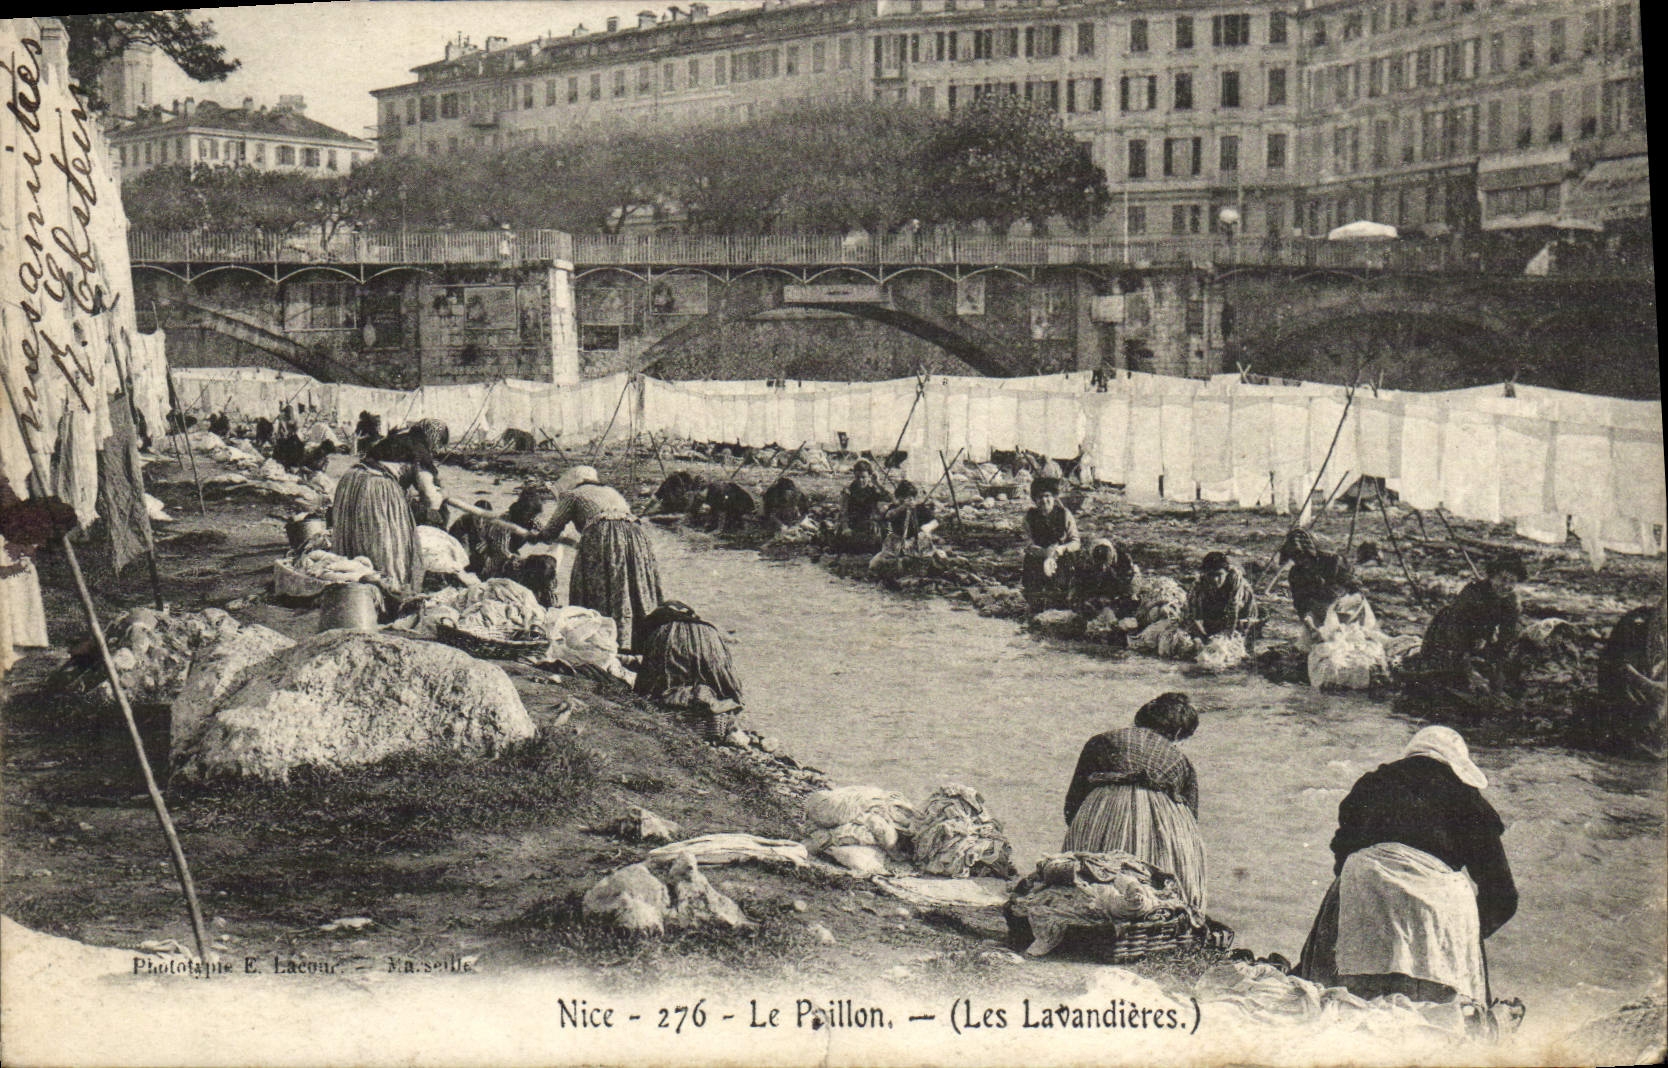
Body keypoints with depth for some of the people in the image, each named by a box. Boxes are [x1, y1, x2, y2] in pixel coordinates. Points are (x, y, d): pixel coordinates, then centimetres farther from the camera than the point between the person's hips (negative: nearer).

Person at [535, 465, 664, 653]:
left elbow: (552, 531, 19)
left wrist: (538, 537, 43)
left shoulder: (573, 495, 17)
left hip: (601, 538, -5)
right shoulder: (611, 491, 33)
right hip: (634, 535, 5)